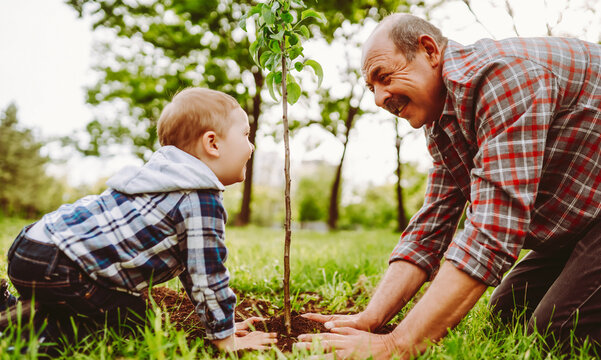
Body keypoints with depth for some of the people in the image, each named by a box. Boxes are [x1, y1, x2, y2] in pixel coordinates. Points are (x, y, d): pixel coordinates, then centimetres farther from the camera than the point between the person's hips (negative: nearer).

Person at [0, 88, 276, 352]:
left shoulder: (180, 184, 18)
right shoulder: (204, 201, -16)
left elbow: (191, 265, 24)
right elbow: (208, 275, -15)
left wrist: (221, 322, 25)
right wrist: (226, 339, -1)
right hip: (54, 267, -10)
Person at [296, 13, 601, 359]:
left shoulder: (499, 74, -28)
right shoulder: (441, 125, 3)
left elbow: (494, 230, -36)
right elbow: (431, 228, 1)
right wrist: (369, 319, -12)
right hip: (573, 225, 9)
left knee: (558, 329, -21)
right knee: (508, 312, 3)